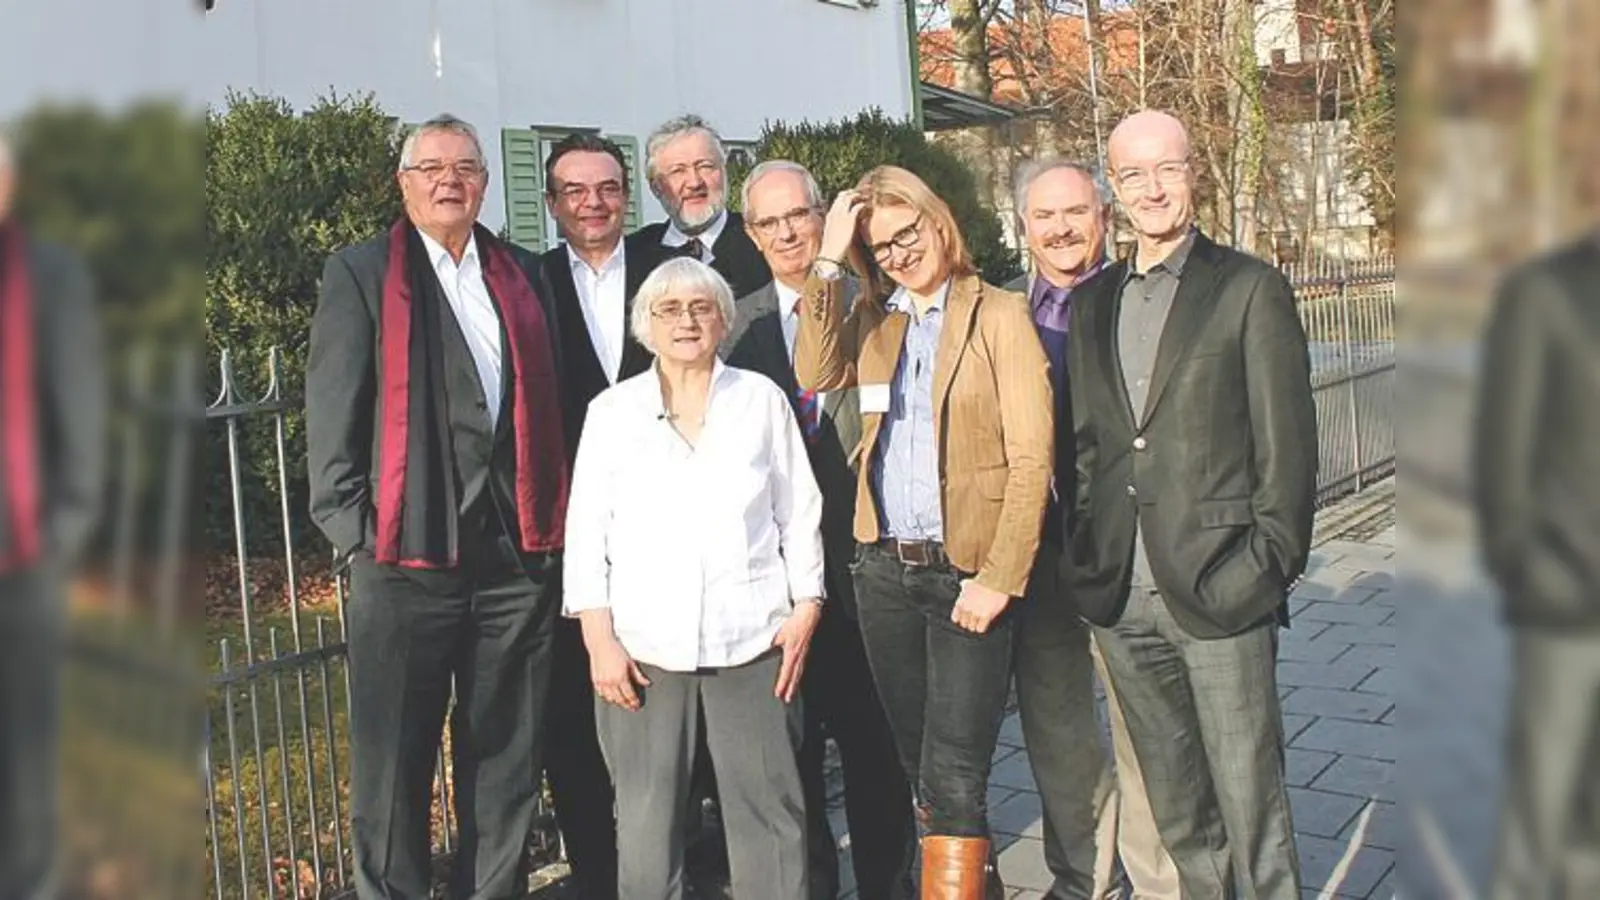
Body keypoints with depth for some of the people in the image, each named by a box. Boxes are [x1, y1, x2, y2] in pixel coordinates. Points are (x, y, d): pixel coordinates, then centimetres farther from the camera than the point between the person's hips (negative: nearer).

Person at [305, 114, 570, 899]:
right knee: (393, 766, 6)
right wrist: (354, 531, -8)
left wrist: (550, 521, 8)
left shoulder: (524, 274, 14)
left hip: (520, 553, 4)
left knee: (508, 759, 14)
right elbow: (332, 415, -2)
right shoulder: (360, 274, 3)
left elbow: (551, 405, 14)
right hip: (406, 556, -4)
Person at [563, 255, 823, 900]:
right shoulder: (611, 411, 8)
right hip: (642, 644, 0)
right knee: (646, 820, 3)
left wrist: (806, 608, 1)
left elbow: (800, 512, 9)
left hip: (752, 637, 0)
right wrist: (599, 637, -3)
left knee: (770, 811, 2)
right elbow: (587, 531, 5)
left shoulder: (762, 399, 9)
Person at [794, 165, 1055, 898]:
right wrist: (828, 261, -9)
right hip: (884, 567, 5)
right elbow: (815, 375, -9)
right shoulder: (869, 316, 11)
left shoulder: (999, 315, -3)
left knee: (952, 774, -6)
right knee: (920, 762, 15)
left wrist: (1000, 578, -16)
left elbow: (1031, 458, -9)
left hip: (966, 572, -5)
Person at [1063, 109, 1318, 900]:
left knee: (1250, 798, 2)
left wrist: (1271, 564, -8)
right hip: (1122, 602, 5)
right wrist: (1083, 559, 5)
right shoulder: (1091, 302, 13)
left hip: (1219, 593, -4)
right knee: (1173, 805, 16)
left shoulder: (1250, 287, -1)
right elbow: (1084, 442, 13)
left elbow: (1288, 441, -3)